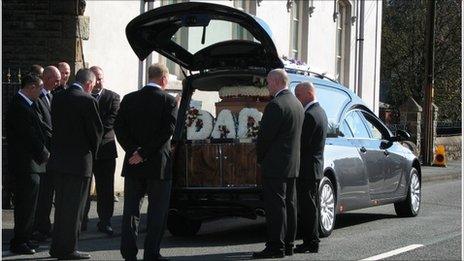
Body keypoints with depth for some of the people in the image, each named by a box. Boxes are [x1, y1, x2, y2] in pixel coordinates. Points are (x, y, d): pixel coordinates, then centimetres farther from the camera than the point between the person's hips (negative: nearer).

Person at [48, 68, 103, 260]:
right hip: (79, 159, -7)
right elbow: (97, 130, -9)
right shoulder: (87, 101, -14)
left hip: (58, 158, 7)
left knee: (61, 204, 16)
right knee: (73, 206, 0)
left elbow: (55, 125, 10)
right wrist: (92, 152, 8)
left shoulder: (58, 98, 6)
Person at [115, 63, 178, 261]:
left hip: (133, 164, 4)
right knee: (157, 211, 5)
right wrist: (144, 153, -13)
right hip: (158, 164, -4)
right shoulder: (168, 100, -7)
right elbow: (167, 130, -16)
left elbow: (119, 127, -2)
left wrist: (133, 150, -7)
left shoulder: (129, 99, 5)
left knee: (131, 209, 10)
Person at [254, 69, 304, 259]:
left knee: (275, 206, -7)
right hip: (293, 165, 9)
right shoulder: (297, 104, 13)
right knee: (289, 204, 12)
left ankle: (275, 246, -6)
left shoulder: (276, 105, -17)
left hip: (275, 165, -9)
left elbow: (265, 136, -16)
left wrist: (260, 157, 1)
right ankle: (288, 245, 18)